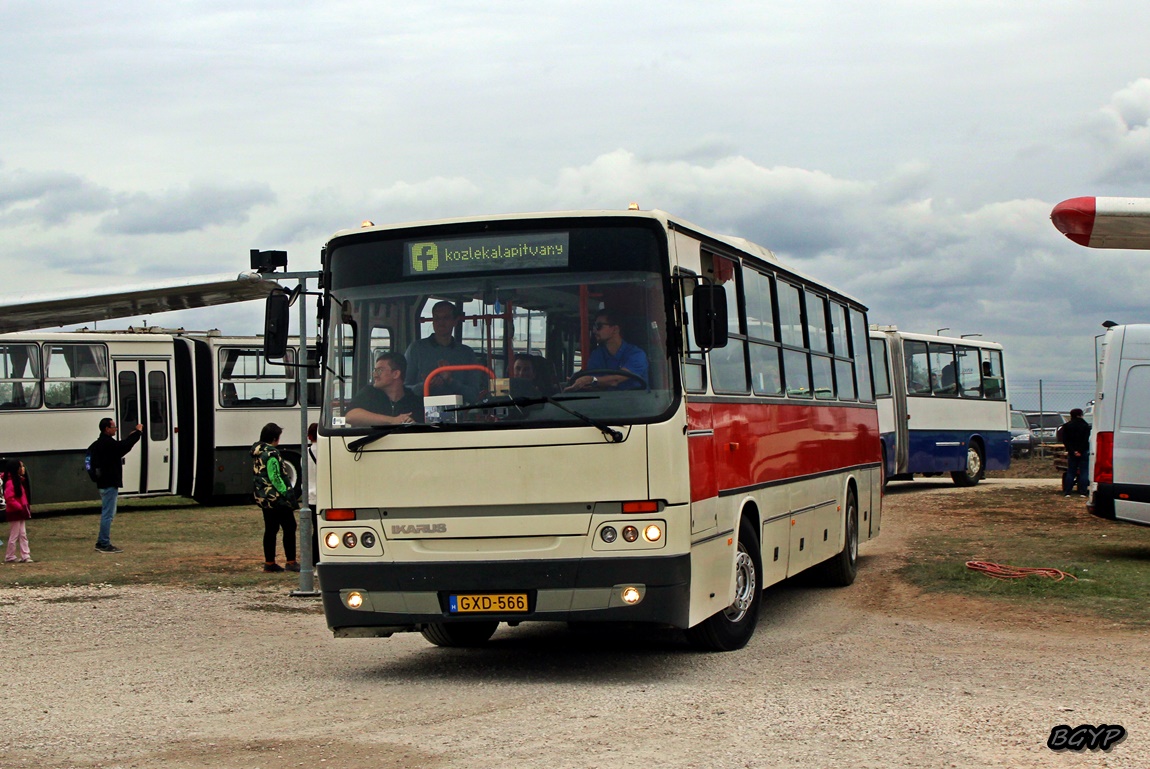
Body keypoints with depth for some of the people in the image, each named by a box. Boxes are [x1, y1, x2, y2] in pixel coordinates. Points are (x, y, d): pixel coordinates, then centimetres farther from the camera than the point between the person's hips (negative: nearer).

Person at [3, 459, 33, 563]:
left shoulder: (20, 481, 12)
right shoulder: (10, 483, -18)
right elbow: (9, 499, -26)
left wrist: (27, 507, 11)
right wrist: (20, 507, -23)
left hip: (21, 513, 9)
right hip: (14, 514, -9)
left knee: (23, 535, 7)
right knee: (14, 536, 0)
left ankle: (25, 556, 8)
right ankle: (10, 557, 10)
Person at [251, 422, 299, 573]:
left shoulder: (257, 453, 12)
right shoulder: (271, 454, -17)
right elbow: (275, 478, -20)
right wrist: (287, 494, -16)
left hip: (263, 497, 9)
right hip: (277, 498, -9)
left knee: (270, 529, 13)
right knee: (289, 527, -2)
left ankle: (269, 562, 14)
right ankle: (291, 562, -3)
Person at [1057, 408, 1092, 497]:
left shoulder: (1066, 426, 3)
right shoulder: (1085, 425, -2)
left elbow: (1065, 440, -3)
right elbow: (1086, 439, -9)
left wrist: (1073, 451, -7)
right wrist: (1080, 451, -10)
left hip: (1072, 452, 2)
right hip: (1084, 452, -2)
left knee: (1070, 472, 7)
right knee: (1083, 472, 2)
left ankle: (1067, 492, 2)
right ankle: (1082, 492, -3)